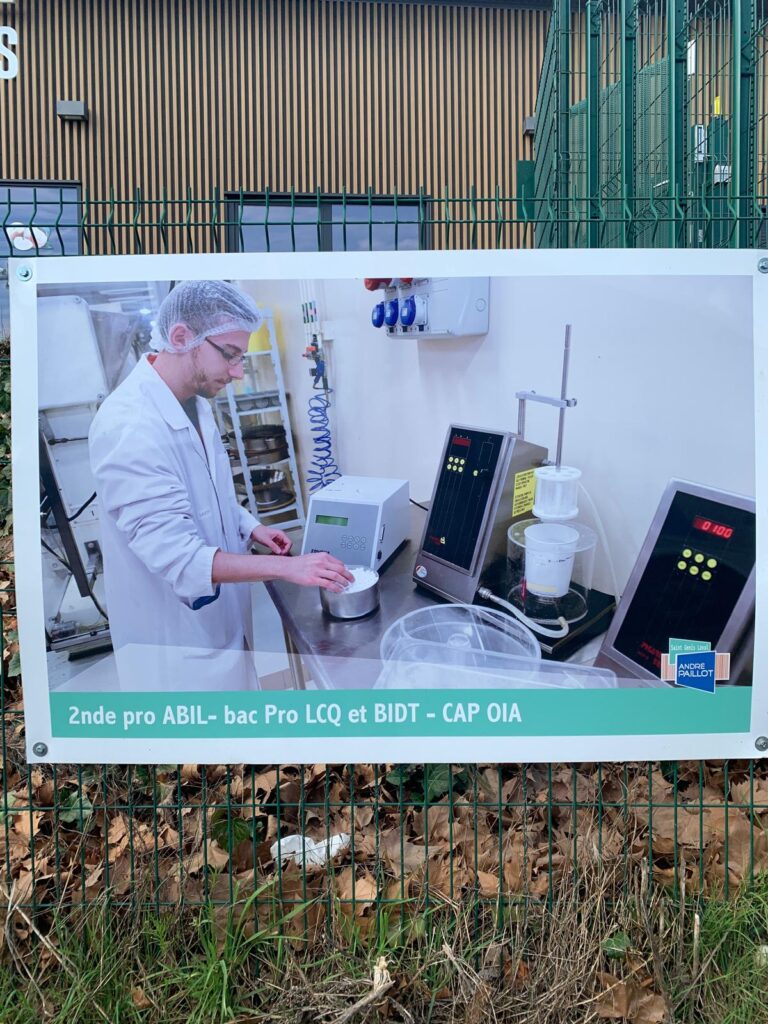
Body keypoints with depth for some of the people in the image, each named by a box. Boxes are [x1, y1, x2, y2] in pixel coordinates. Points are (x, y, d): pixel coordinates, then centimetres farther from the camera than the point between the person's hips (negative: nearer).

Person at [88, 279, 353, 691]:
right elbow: (177, 556, -30)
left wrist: (252, 527, 2)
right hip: (173, 637, -8)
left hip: (219, 617, 9)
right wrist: (287, 568, -29)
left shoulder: (195, 404, 2)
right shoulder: (128, 427, -28)